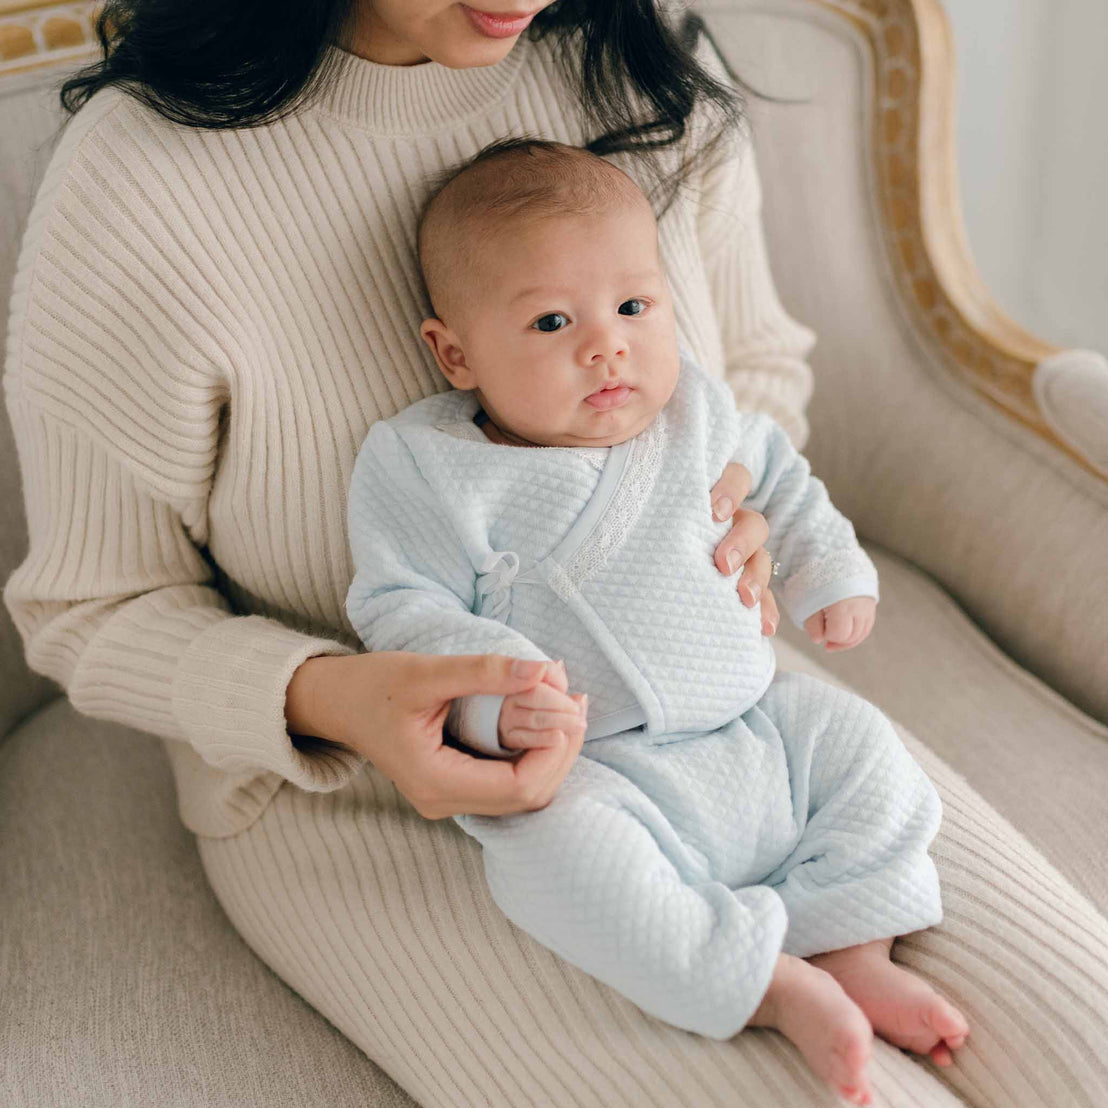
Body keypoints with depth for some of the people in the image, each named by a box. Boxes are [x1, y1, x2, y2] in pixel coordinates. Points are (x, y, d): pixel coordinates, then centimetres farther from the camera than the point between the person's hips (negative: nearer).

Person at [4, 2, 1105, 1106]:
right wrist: (330, 700, -29)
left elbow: (759, 357, 12)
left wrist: (744, 501, -12)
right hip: (360, 790, -4)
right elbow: (99, 611, -10)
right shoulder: (139, 177, -22)